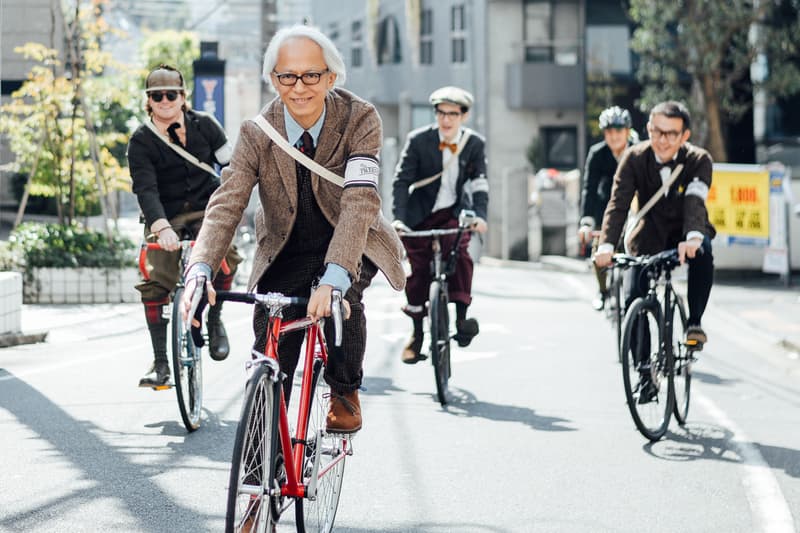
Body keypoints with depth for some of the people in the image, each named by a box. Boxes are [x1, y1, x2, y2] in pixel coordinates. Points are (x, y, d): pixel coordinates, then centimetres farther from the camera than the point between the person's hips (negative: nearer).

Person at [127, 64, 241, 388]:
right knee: (155, 284, -16)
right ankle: (160, 363, -6)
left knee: (225, 255, -29)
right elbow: (145, 190, -19)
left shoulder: (204, 125, 0)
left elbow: (230, 164, 6)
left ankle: (214, 319, -3)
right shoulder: (141, 142, -7)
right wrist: (161, 227, -34)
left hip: (206, 209, 0)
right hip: (165, 218, 0)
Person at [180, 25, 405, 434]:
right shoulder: (257, 134, -15)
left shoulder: (360, 120, -22)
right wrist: (199, 271, -42)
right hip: (286, 255, 2)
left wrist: (332, 279, -48)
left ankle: (345, 394, -8)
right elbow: (226, 204, -23)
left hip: (348, 250, -2)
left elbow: (359, 202, -33)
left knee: (342, 294, -34)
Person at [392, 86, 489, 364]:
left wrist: (480, 215, -24)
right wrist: (399, 218, -22)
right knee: (417, 271, -2)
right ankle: (417, 334, 13)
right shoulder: (418, 140, -10)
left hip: (454, 212, 0)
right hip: (421, 215, 0)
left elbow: (480, 182, -7)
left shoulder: (475, 144, -5)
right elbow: (401, 180, -10)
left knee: (459, 251, -29)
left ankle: (461, 317, -27)